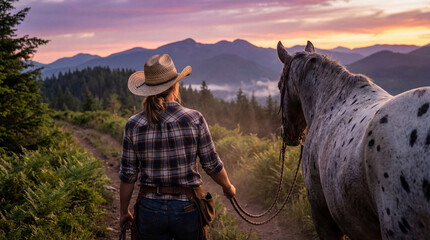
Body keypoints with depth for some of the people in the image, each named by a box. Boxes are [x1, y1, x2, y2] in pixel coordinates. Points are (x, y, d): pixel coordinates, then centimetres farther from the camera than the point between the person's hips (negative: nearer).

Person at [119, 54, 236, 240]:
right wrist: (228, 187, 16)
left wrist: (124, 213, 12)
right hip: (186, 208, -1)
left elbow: (128, 175, -2)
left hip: (150, 210, 1)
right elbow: (212, 165, -4)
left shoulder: (134, 125, -7)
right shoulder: (194, 119, -11)